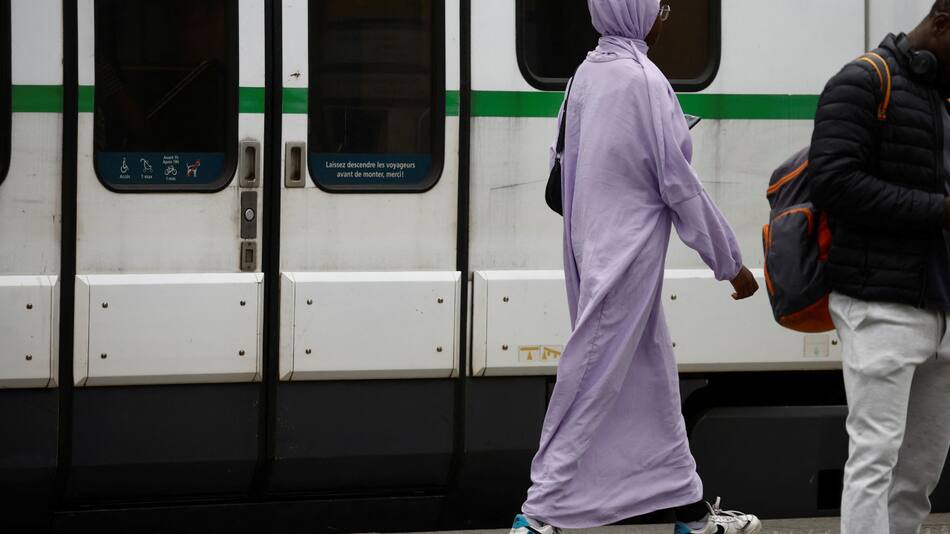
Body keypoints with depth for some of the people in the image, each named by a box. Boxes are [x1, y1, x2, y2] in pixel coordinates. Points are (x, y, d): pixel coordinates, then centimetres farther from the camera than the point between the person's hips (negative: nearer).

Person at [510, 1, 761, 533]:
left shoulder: (589, 74, 7)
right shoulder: (644, 80, -18)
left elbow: (571, 170, 13)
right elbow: (679, 183, -15)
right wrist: (732, 263, -7)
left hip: (595, 247, 9)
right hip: (629, 257, -9)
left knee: (655, 380, 15)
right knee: (594, 386, -4)